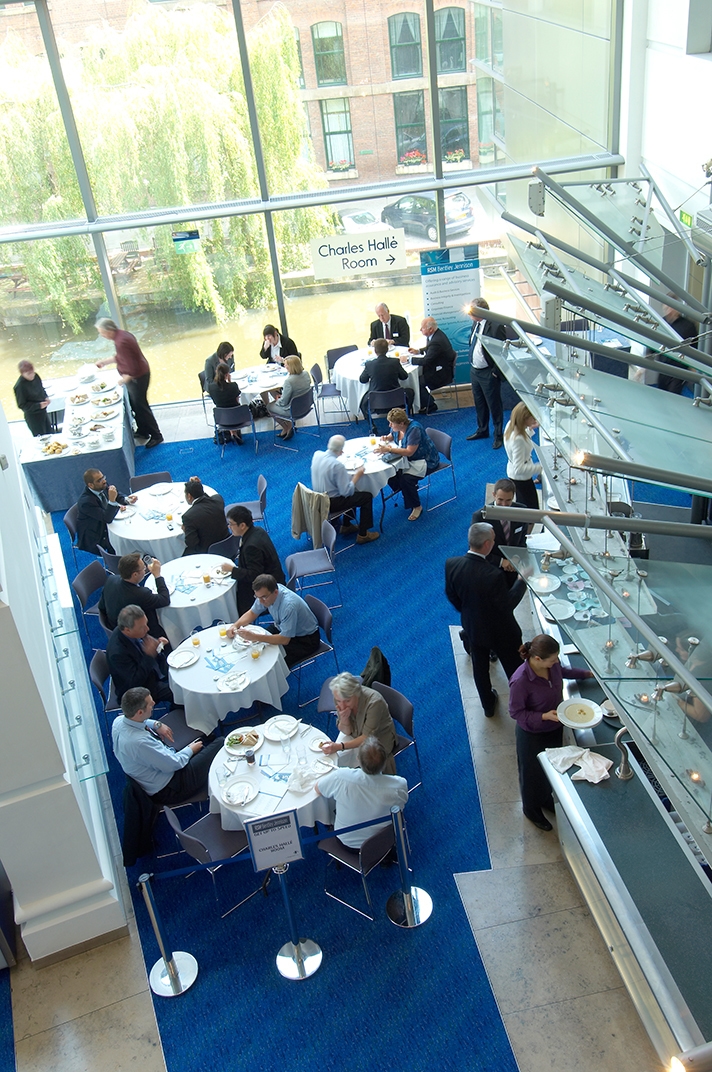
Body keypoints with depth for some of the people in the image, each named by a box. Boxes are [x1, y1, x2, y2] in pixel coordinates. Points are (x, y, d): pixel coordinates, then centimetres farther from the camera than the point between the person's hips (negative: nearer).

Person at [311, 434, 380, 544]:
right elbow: (346, 492, -24)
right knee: (367, 496, 4)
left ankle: (346, 526, 39)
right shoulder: (338, 465, -29)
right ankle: (363, 535, 12)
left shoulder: (317, 454, -8)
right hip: (330, 504, -8)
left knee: (352, 492, 30)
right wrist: (358, 475, -14)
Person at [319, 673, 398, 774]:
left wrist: (339, 746, -38)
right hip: (355, 734, 4)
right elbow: (347, 731, -10)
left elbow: (367, 738, -27)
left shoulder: (374, 702, -36)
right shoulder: (340, 698, -20)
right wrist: (344, 719, -33)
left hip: (377, 738, -4)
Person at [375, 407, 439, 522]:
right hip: (409, 459, 8)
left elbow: (409, 452, -34)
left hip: (425, 461, -8)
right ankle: (407, 491, 14)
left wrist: (388, 449, -38)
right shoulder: (397, 427, -5)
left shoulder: (414, 429, -29)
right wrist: (387, 438, -7)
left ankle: (416, 507, -7)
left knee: (406, 478, -28)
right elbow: (392, 436, 18)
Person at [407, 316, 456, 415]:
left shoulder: (437, 342, -31)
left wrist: (408, 359, -21)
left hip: (442, 374, -10)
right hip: (441, 368, 10)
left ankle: (430, 406, 9)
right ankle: (426, 402, 18)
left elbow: (426, 361, -29)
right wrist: (418, 351, 4)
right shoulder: (437, 334, 0)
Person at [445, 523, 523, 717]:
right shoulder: (493, 575, -38)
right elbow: (507, 605, -25)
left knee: (480, 669, 28)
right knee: (514, 670, 22)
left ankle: (488, 706, 49)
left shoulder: (451, 565, -21)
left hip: (472, 628, 5)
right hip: (500, 632, -5)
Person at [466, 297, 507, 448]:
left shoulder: (496, 326, -23)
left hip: (488, 373, -8)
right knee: (479, 403, 22)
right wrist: (472, 365, 12)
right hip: (474, 370, 8)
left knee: (494, 405, 6)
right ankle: (482, 430, 40)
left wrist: (495, 372, -18)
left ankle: (498, 435, 21)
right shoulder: (476, 323, 3)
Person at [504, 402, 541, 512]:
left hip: (512, 473, 9)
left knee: (521, 504, 26)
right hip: (521, 478, -9)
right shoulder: (518, 440, -36)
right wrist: (540, 467, -33)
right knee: (532, 510, 6)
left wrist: (530, 429, 3)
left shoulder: (511, 425, -10)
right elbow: (519, 468, -33)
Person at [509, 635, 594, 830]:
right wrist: (544, 716, -33)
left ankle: (546, 799, 59)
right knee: (533, 773, 21)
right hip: (532, 735, -6)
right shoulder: (520, 681, -38)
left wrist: (587, 673, 5)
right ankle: (531, 809, 49)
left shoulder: (552, 664, -19)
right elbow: (515, 712, -24)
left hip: (554, 728, 6)